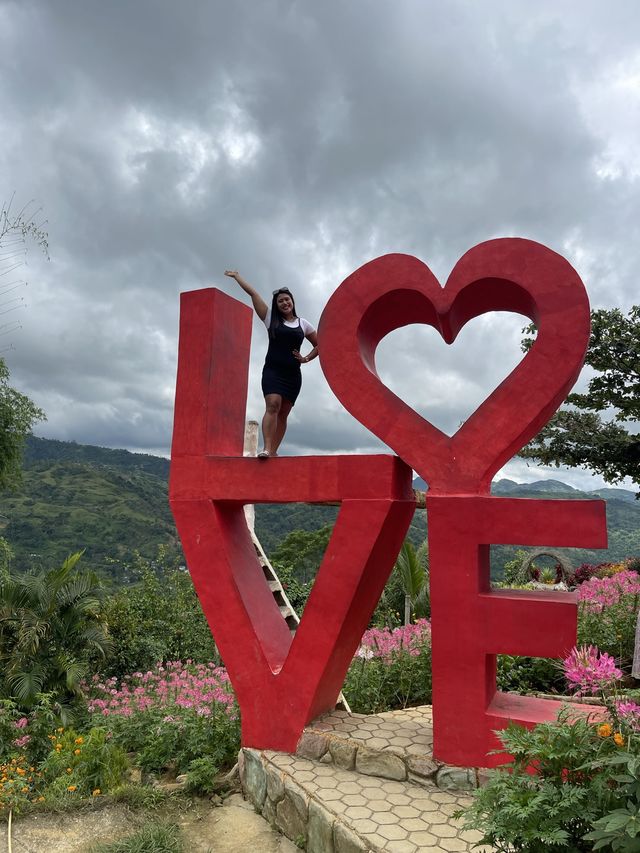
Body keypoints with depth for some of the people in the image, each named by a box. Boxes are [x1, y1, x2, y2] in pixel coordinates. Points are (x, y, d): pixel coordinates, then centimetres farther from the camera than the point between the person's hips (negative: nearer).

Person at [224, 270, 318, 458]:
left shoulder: (303, 324, 12)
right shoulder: (271, 319, 9)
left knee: (283, 413, 1)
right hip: (272, 370, -2)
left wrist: (306, 358, 7)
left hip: (293, 375, 2)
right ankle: (266, 448, -28)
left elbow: (319, 345, 21)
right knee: (273, 405, -21)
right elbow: (253, 293, 11)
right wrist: (237, 276, 14)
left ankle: (274, 451, 3)